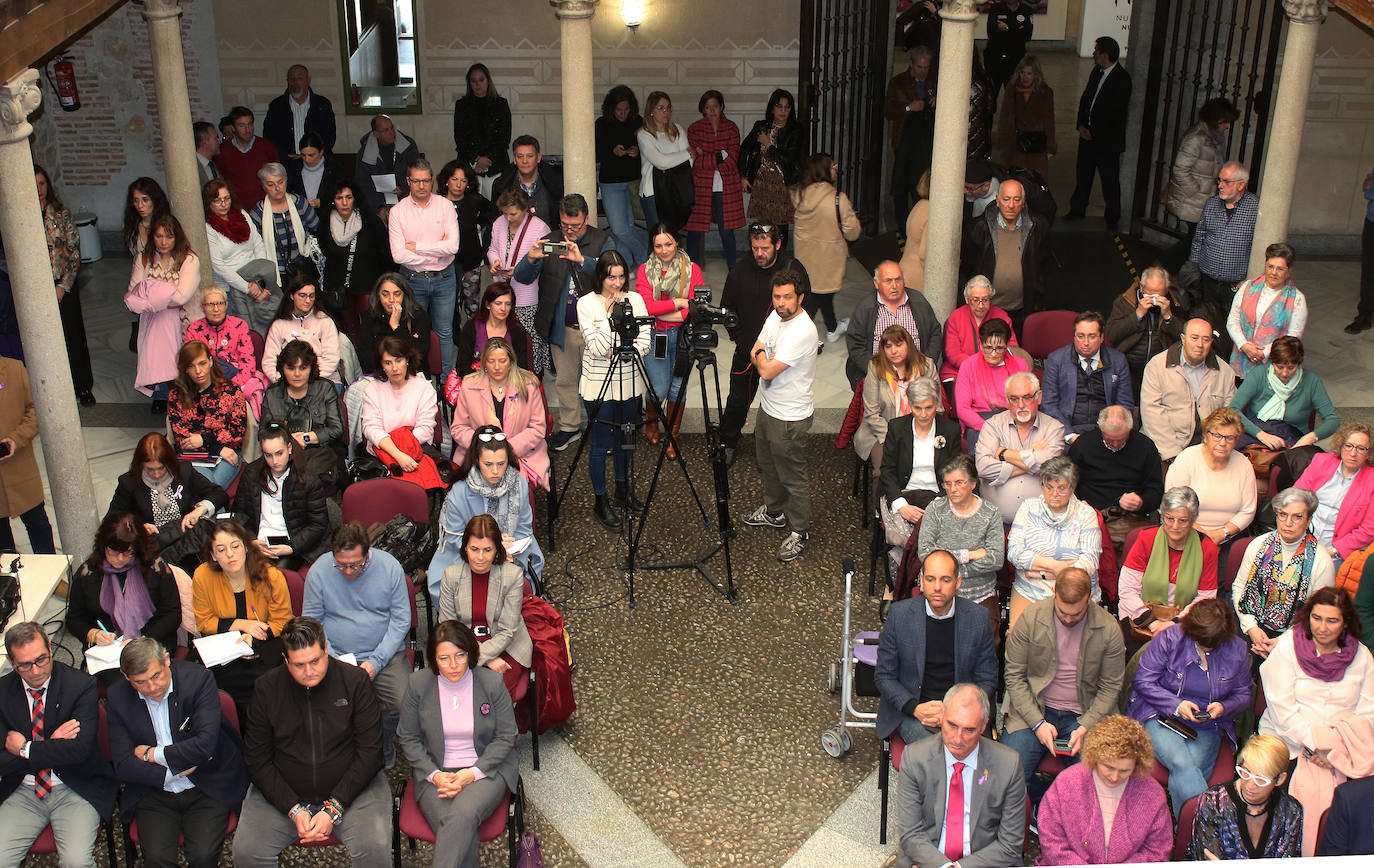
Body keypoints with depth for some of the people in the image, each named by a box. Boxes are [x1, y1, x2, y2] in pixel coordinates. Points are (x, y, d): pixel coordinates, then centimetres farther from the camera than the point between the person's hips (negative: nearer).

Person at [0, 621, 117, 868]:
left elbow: (79, 749, -18)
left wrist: (24, 749, -10)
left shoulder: (81, 685, -8)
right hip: (23, 791, 3)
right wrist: (51, 745, -14)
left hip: (75, 790, -3)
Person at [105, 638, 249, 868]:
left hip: (205, 790, -2)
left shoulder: (199, 679, -12)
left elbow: (205, 744, -20)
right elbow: (124, 767, -5)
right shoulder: (117, 698, -3)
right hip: (154, 794, 2)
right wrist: (177, 769, -13)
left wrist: (153, 754, -11)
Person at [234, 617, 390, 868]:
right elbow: (257, 759, 1)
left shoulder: (355, 680, -5)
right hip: (283, 793, 2)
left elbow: (369, 751, -5)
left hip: (350, 788, -2)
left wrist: (333, 809, -13)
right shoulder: (267, 687, 0)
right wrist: (294, 810, -11)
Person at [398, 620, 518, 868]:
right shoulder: (418, 684, 0)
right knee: (460, 832, -29)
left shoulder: (492, 682, -3)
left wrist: (473, 773, -12)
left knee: (464, 815, -33)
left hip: (486, 768, -1)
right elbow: (409, 738, 5)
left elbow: (506, 737, 0)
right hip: (435, 772, 1)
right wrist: (434, 775, -10)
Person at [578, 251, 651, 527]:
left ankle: (623, 488, 38)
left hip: (629, 382, 4)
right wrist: (610, 315, -23)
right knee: (601, 444, 4)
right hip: (598, 385, -4)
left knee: (624, 439, 18)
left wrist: (624, 351, -18)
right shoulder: (587, 303, -11)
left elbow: (644, 341, -1)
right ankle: (600, 501, 19)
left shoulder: (635, 299, -1)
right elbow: (597, 348, -18)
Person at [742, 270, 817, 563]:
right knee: (767, 463, 26)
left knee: (792, 476, 2)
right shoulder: (775, 316, 1)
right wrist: (765, 357, -13)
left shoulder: (803, 331, -29)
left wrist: (761, 355, -8)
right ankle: (773, 512, 47)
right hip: (768, 407, 10)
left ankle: (800, 532, 17)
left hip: (790, 417, -10)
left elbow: (767, 371, -28)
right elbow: (755, 352, 8)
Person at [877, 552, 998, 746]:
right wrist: (915, 708, -14)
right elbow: (884, 677, 2)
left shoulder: (978, 617, -2)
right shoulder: (899, 614, -5)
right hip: (910, 712, -2)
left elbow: (987, 679, 5)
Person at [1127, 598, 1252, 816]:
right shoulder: (1168, 638, -7)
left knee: (1194, 771, -28)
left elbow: (1243, 695, 14)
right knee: (1183, 765, -31)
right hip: (1161, 718, -2)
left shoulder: (1237, 649, 2)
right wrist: (1176, 704, -17)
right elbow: (1142, 681, -4)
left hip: (1207, 729, 2)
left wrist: (1224, 707, -9)